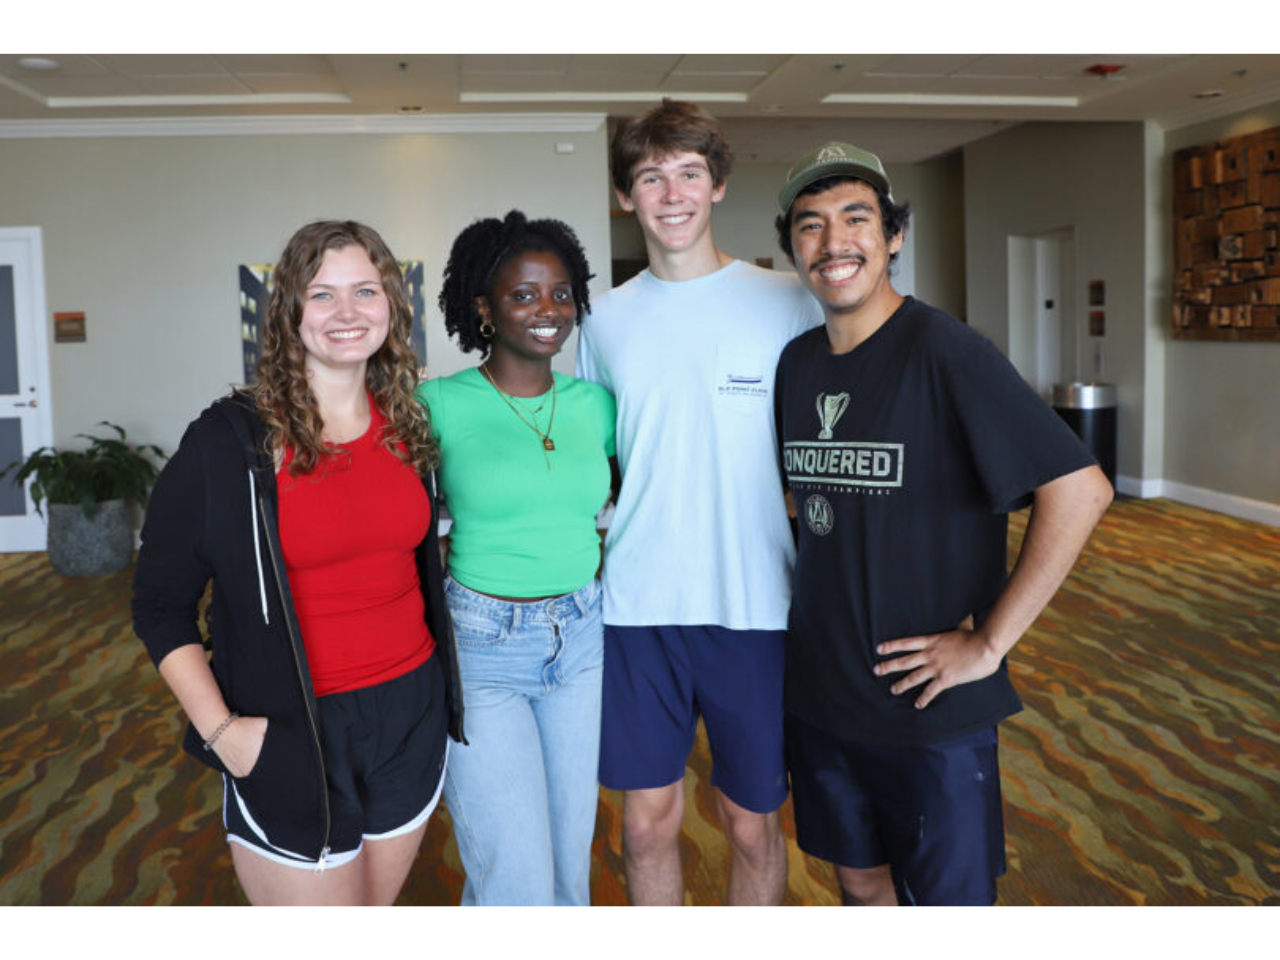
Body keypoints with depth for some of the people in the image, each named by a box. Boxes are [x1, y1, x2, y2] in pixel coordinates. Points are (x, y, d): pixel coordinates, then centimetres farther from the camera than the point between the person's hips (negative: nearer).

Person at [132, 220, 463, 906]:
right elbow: (160, 605, -5)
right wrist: (219, 728, -13)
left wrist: (441, 689, 10)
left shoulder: (407, 426, 4)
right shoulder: (231, 440, -11)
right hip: (292, 744, -4)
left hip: (411, 717, 5)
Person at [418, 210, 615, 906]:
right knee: (516, 880, -3)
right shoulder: (440, 405, -10)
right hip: (480, 649, -4)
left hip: (582, 640, 4)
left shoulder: (595, 402, 2)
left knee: (570, 857, 17)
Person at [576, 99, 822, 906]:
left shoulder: (786, 304, -2)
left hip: (756, 606, -2)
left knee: (753, 822, 12)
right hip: (636, 606, 2)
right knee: (649, 819, 13)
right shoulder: (606, 319, 7)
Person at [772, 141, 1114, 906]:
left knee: (949, 898, 13)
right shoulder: (796, 362, 4)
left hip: (932, 711, -5)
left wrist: (988, 643, -18)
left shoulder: (945, 352, -16)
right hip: (819, 694, 5)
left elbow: (1081, 490, -21)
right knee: (862, 881, 21)